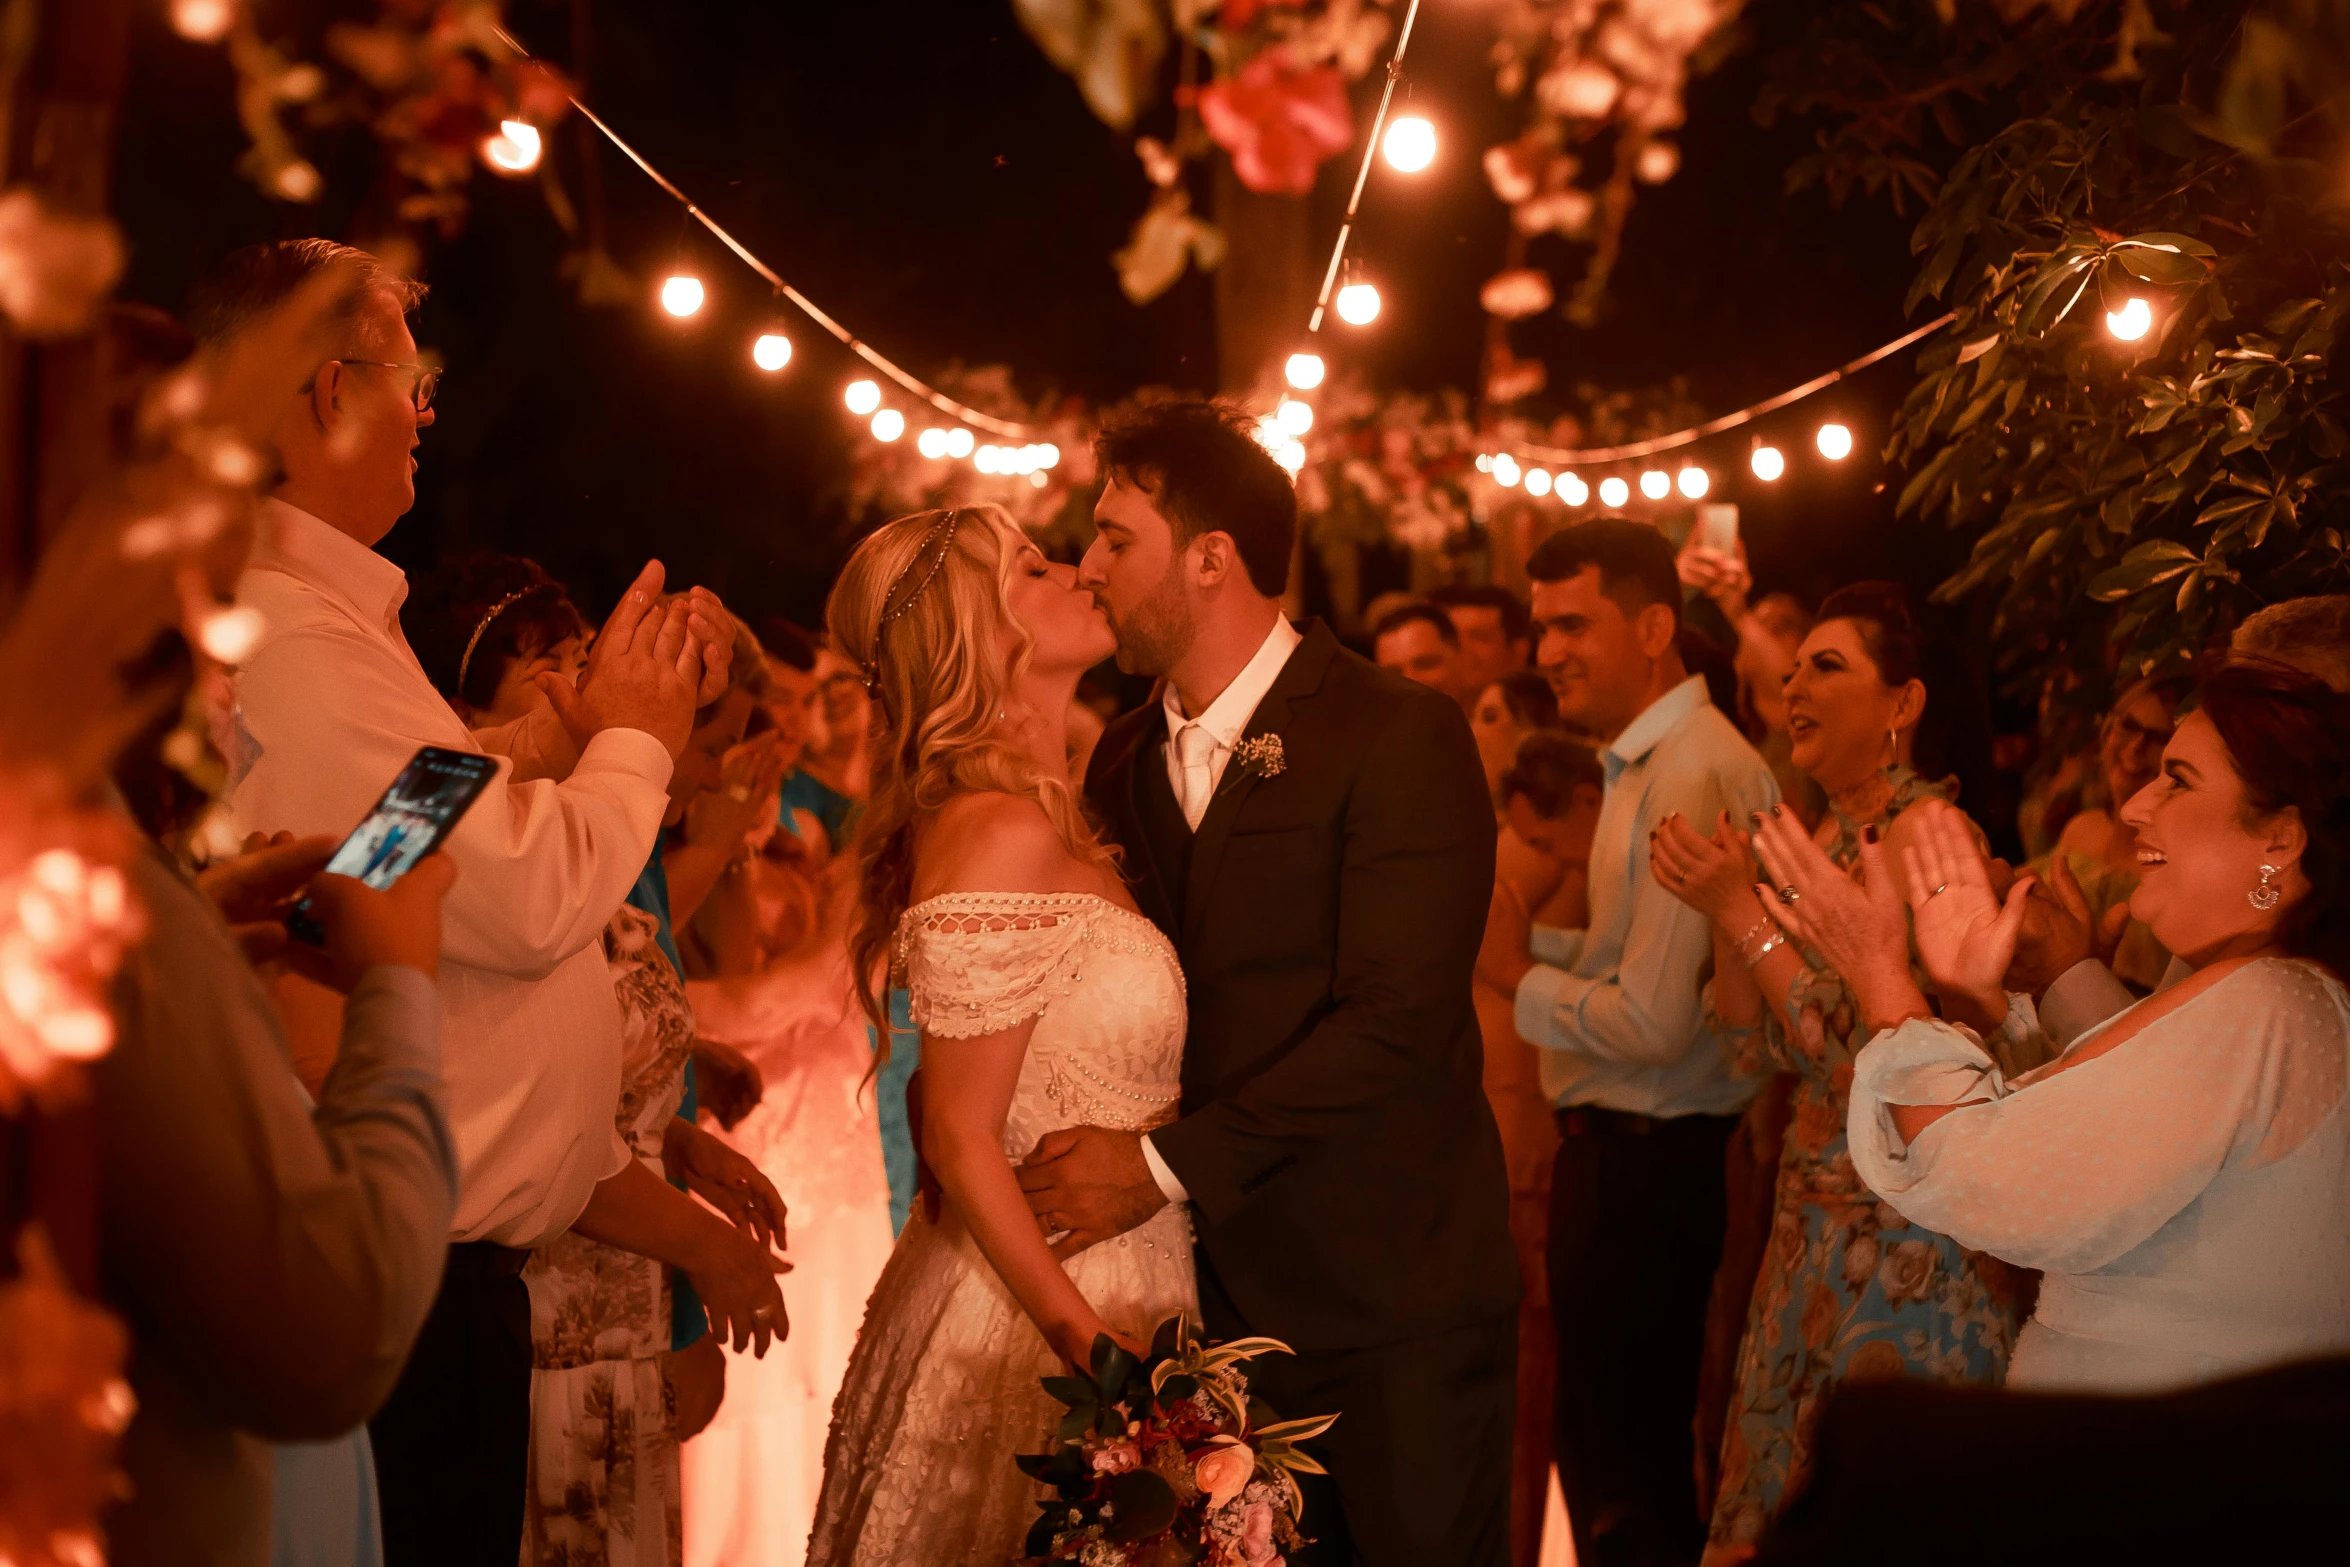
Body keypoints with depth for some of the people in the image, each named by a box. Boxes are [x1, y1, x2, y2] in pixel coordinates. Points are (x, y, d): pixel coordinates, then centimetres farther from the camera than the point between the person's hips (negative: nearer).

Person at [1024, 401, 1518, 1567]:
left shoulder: (1399, 737, -12)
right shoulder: (1127, 760, 10)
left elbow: (1396, 1021, -20)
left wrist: (1167, 1165, -20)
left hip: (1391, 1306, -6)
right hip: (1219, 1288, 6)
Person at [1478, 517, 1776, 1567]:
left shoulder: (1691, 777, -22)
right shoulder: (1647, 761, 11)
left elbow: (1653, 1024, -25)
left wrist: (1518, 976, -11)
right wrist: (1530, 939, 3)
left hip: (1643, 1162, -10)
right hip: (1627, 1148, 10)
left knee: (1621, 1466, 0)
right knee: (1631, 1448, 19)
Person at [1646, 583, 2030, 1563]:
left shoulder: (1929, 828, -16)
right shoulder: (1827, 836, 10)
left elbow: (1870, 1050, -22)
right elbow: (1758, 1049, 10)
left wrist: (1745, 911, -19)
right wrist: (1721, 903, -3)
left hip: (1905, 1227, -8)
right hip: (1816, 1214, 8)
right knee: (1777, 1482, 14)